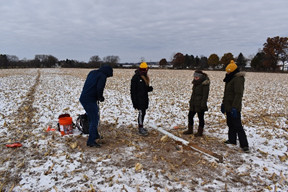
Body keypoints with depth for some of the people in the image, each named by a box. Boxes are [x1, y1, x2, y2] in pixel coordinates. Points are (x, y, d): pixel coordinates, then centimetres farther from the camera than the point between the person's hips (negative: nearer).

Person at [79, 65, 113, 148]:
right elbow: (99, 88, -23)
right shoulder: (102, 76, -8)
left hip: (83, 98, 9)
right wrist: (100, 97, -4)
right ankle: (91, 141, 5)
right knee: (94, 120, 0)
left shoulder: (92, 72, 17)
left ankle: (95, 135, 38)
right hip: (90, 100, -9)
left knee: (92, 118, 23)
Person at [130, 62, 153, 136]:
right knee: (141, 112, -11)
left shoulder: (145, 77, 12)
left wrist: (149, 88, -4)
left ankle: (140, 126, 25)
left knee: (143, 113, 12)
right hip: (139, 98, -8)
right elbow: (133, 90, -14)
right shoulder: (136, 77, -12)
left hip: (144, 98, 8)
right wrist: (135, 101, -18)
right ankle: (140, 130, -7)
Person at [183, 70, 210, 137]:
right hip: (193, 104, 9)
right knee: (190, 116, 12)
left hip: (200, 104, -8)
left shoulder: (205, 84, -14)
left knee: (200, 117, 4)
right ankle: (190, 130, 26)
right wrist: (191, 101, 19)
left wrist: (203, 105, -19)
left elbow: (205, 95, -17)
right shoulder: (196, 82, 11)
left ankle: (200, 132, 16)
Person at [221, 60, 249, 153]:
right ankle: (232, 140, 31)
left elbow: (238, 94, -24)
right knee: (230, 124, 18)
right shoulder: (230, 79, 13)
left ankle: (244, 145, 0)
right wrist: (223, 103, 20)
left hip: (234, 108, -10)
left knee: (237, 126, -7)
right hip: (228, 107, 10)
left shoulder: (238, 79, -17)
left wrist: (234, 107, -27)